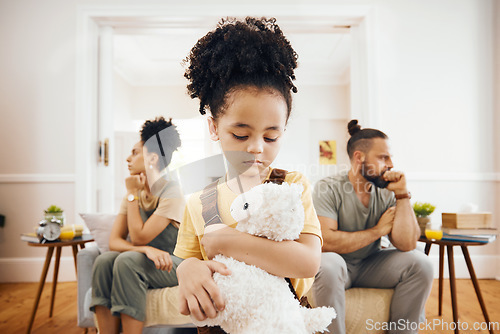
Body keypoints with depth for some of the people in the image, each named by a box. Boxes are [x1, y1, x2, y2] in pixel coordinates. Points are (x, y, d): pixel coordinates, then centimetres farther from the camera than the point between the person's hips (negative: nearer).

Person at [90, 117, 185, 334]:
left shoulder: (172, 192, -14)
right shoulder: (134, 194, 7)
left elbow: (139, 237, -18)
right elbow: (114, 242, -2)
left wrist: (133, 194, -10)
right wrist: (146, 249, -22)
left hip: (173, 265, -6)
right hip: (143, 262, 6)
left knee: (127, 260, -31)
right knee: (104, 260, -22)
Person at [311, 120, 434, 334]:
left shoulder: (386, 193, -5)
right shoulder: (327, 188, -17)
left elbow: (406, 244, -13)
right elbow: (325, 241, -30)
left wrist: (402, 194, -18)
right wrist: (378, 230, -20)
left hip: (370, 266, 5)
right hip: (338, 266, -4)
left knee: (420, 263, -15)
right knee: (328, 264, -36)